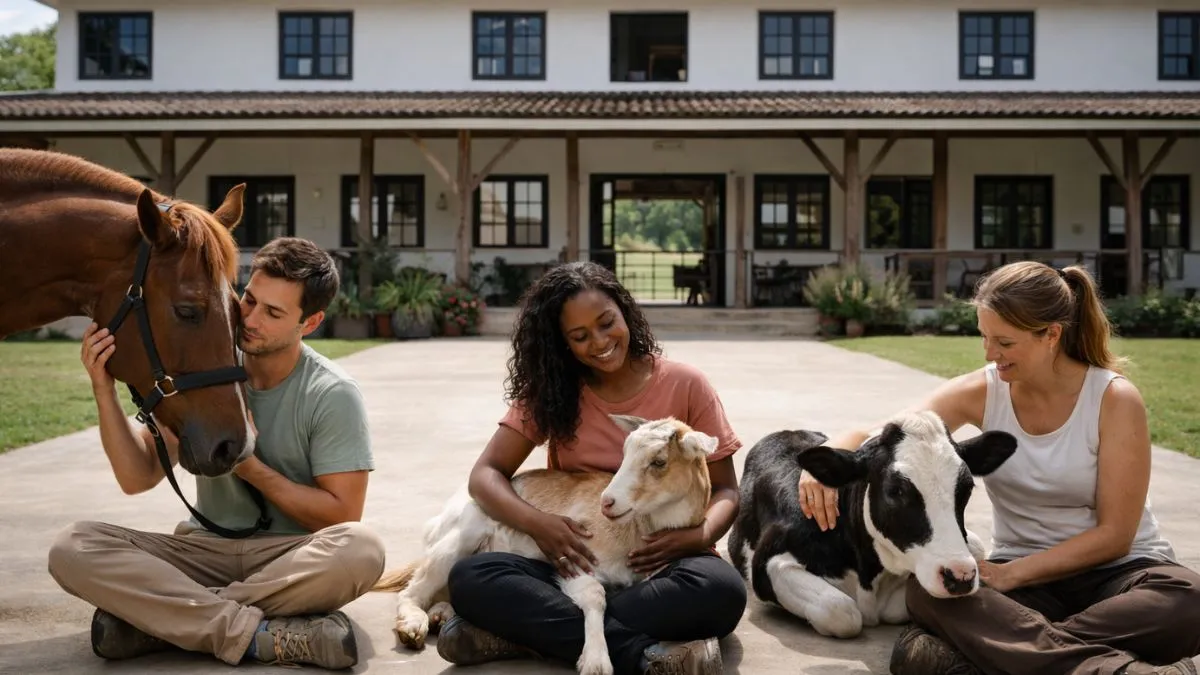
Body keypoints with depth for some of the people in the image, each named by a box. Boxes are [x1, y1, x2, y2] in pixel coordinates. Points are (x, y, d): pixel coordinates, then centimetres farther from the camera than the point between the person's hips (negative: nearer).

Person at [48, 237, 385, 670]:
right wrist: (104, 391, -14)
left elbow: (343, 517, -11)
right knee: (72, 548, -21)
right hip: (205, 551, 3)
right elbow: (138, 478, -1)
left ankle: (153, 618, -26)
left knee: (362, 549, -37)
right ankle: (259, 634, -30)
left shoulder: (333, 395, -9)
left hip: (293, 559, -2)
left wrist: (251, 468, -18)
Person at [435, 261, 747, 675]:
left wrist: (700, 535, -20)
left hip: (663, 563, 0)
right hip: (577, 562, 1)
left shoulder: (685, 385, 1)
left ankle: (525, 632, -29)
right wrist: (537, 523, -20)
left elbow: (725, 491, 4)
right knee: (470, 578, -26)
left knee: (722, 589, -36)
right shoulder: (549, 391, 6)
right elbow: (485, 475, 1)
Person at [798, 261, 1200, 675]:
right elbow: (875, 438, -1)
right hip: (1024, 578, 2)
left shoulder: (1114, 399, -10)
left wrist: (1011, 573, -19)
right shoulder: (981, 393, -3)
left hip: (1117, 571, -2)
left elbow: (1114, 533, -11)